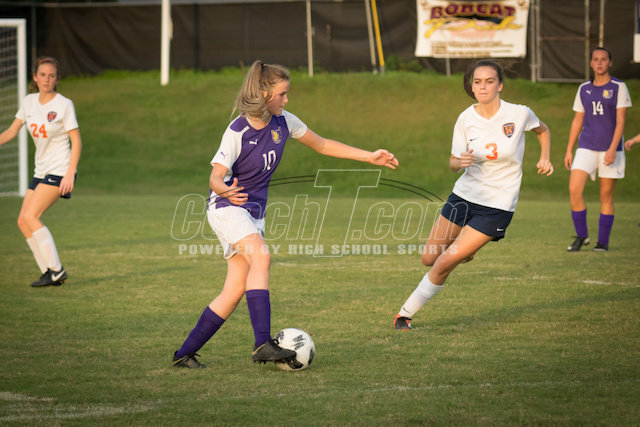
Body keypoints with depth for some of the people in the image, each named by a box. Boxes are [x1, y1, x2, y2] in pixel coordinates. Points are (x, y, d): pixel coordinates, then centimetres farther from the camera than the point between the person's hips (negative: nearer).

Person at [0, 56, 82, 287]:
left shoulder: (64, 104, -11)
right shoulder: (29, 101, 6)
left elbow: (76, 141, -10)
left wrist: (70, 174, -18)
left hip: (60, 170, -7)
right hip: (41, 171, 7)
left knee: (30, 216, -18)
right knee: (23, 222, 1)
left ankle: (56, 270, -12)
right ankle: (49, 272, 6)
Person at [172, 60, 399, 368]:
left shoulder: (283, 123, 0)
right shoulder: (238, 132, -18)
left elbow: (322, 145, 13)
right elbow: (215, 177, -21)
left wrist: (370, 157, 12)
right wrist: (226, 190, -46)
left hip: (254, 212, 7)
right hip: (226, 208, -7)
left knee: (235, 291, -2)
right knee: (261, 255, -32)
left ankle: (185, 353, 7)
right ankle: (263, 343, -37)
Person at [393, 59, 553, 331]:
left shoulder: (519, 114, -12)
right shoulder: (466, 119, -6)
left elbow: (543, 130, 11)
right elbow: (453, 163, 1)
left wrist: (545, 158, -5)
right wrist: (461, 161, -22)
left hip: (497, 206, -4)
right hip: (464, 195, 4)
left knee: (444, 264, -11)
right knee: (429, 258, 7)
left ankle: (405, 313, 3)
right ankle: (465, 250, 38)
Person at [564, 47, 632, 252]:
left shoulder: (618, 88, -1)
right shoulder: (584, 89, 11)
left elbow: (620, 120, -7)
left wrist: (613, 149, -17)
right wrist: (569, 150, 11)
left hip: (610, 149, -3)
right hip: (586, 148, 3)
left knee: (606, 196, 1)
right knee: (574, 189, -12)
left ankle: (603, 241, 10)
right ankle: (581, 235, 2)